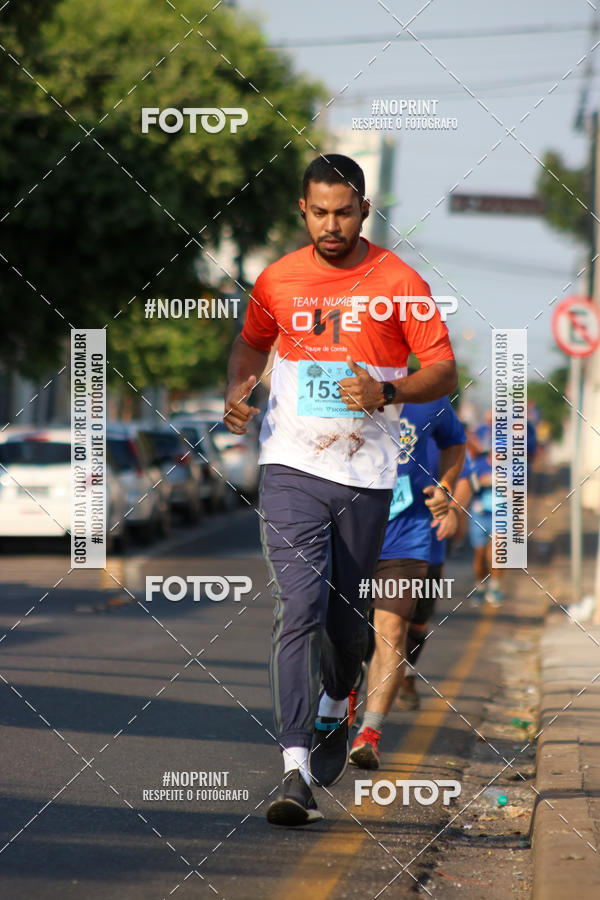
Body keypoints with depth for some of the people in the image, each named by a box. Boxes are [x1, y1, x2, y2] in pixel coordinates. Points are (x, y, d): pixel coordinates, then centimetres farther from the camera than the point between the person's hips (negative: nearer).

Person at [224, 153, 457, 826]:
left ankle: (335, 710, 43)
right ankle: (295, 770, -20)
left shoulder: (398, 283, -2)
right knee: (298, 608, -14)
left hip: (366, 473, 0)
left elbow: (444, 372, -2)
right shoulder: (277, 280, 4)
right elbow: (251, 342, 23)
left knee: (346, 613, 12)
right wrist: (237, 389, 3)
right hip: (292, 469, 0)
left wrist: (388, 392, -20)